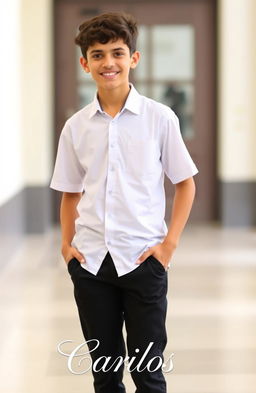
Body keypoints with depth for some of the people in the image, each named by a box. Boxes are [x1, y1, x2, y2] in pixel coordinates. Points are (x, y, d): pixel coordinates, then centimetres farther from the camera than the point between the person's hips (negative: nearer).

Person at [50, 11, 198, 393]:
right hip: (90, 261, 3)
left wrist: (169, 243, -6)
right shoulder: (76, 126, 5)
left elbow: (185, 183, 2)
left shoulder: (159, 117, -3)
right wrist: (67, 243, 2)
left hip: (143, 258, -3)